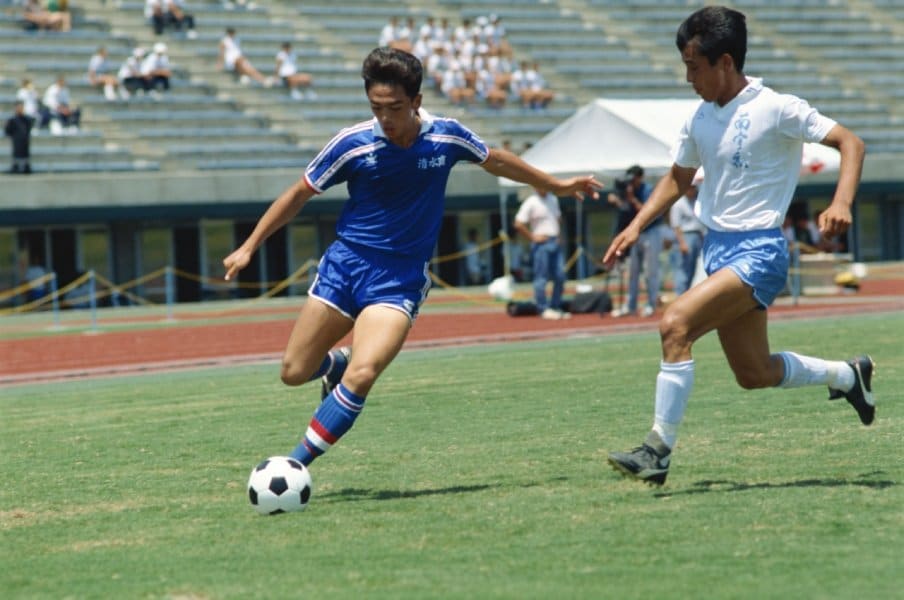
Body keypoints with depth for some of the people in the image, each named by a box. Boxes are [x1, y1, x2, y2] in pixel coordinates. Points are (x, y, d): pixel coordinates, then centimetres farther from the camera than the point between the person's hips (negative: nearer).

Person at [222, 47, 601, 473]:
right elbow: (299, 194, 2)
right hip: (345, 262, 1)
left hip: (400, 278, -1)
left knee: (361, 376, -23)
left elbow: (497, 161, 15)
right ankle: (339, 362, 38)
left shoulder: (446, 137, -7)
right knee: (294, 372, 2)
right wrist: (249, 247, 0)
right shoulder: (352, 143, -11)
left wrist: (556, 185, 27)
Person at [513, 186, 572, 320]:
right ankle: (544, 309, 0)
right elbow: (518, 224, -13)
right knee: (541, 278, -4)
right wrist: (533, 237, -11)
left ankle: (555, 307, 16)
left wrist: (558, 234, 13)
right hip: (541, 244, -7)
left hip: (555, 243, 7)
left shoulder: (553, 199, 12)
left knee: (560, 276, 6)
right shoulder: (531, 203, -9)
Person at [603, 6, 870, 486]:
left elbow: (849, 143, -12)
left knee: (676, 323, -25)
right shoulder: (701, 119, 9)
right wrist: (636, 226, 10)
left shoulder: (776, 109, -12)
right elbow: (678, 177, 23)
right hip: (717, 249, 8)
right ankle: (847, 375, 37)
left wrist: (841, 203, -27)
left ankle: (659, 449, -21)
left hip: (757, 252, -8)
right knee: (754, 374, 13)